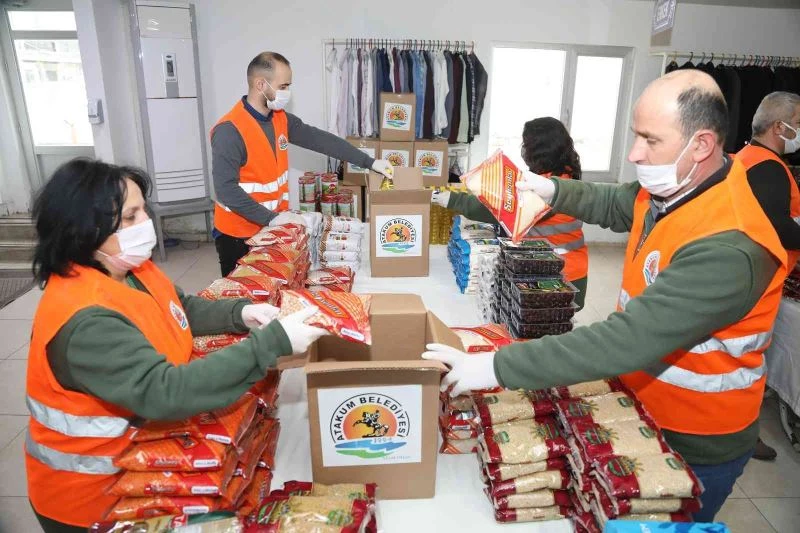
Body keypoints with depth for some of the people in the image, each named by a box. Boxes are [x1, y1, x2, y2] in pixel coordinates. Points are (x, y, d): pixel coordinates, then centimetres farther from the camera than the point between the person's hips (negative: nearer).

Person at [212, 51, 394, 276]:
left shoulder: (280, 119, 3)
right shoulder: (230, 131, -21)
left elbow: (320, 139, 3)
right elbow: (226, 189, -25)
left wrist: (369, 162, -1)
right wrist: (270, 218, -28)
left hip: (273, 229, 7)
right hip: (238, 236, -7)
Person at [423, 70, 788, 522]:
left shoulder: (728, 249, -35)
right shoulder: (674, 185, -8)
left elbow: (625, 341, -41)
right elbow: (615, 205, 14)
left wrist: (496, 368, -42)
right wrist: (552, 190, -2)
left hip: (695, 448, -7)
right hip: (644, 410, 7)